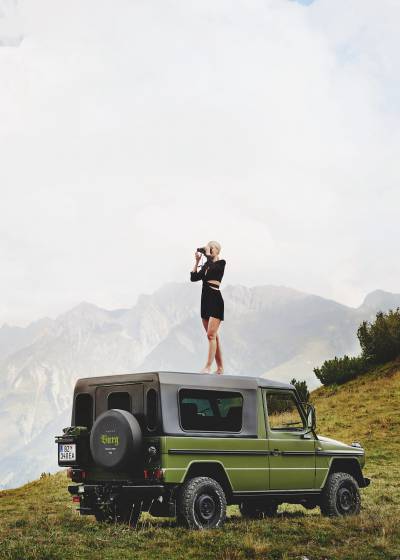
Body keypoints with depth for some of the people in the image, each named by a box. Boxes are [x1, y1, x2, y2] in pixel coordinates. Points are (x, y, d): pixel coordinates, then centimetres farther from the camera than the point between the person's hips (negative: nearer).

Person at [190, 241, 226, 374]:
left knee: (211, 334, -15)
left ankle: (208, 367, -18)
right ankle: (220, 367, 12)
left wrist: (208, 255, -12)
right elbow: (193, 277, 11)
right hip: (205, 300, 8)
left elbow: (212, 267, -24)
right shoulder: (206, 265, 16)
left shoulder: (221, 263, -3)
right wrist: (197, 261, 7)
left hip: (216, 301, -8)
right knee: (214, 336, 8)